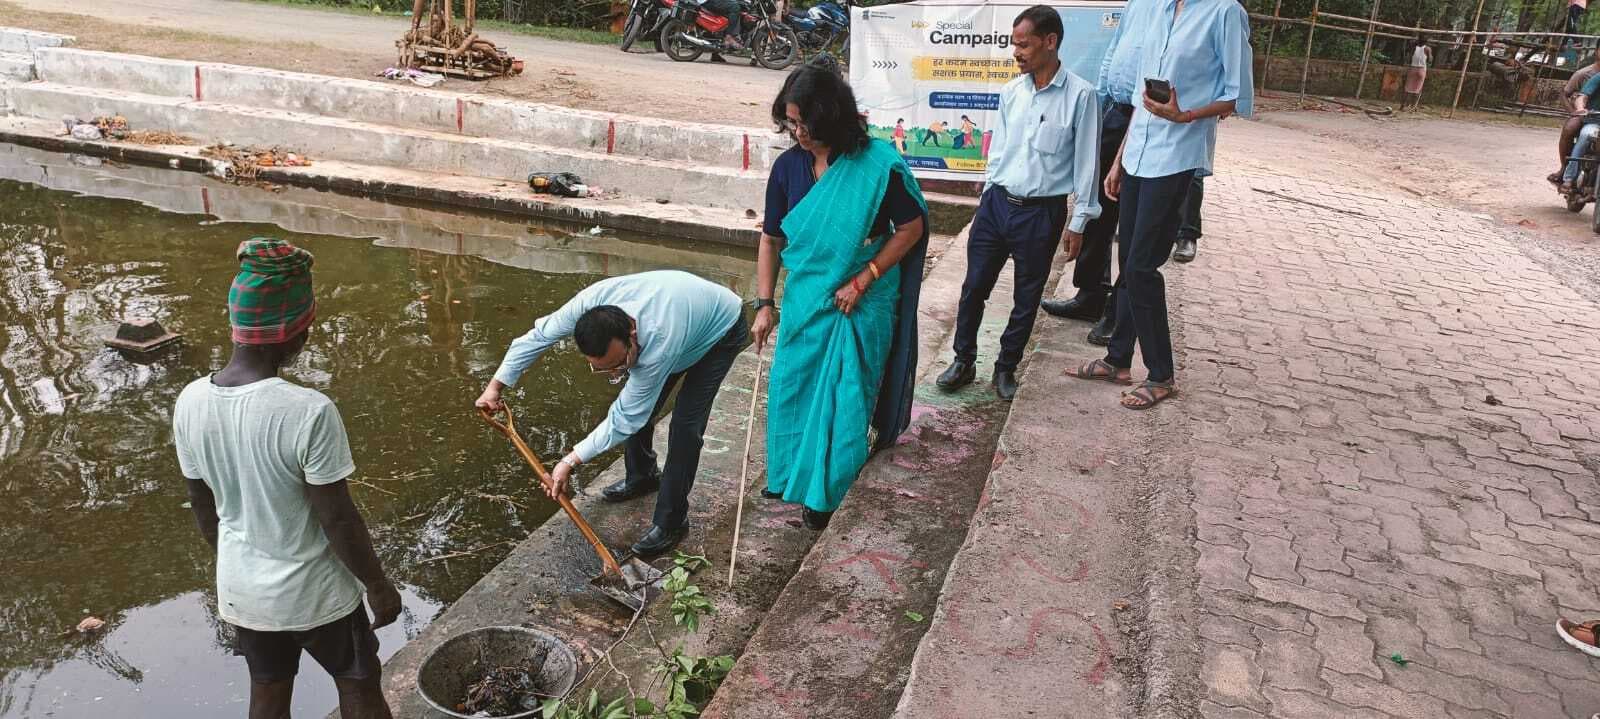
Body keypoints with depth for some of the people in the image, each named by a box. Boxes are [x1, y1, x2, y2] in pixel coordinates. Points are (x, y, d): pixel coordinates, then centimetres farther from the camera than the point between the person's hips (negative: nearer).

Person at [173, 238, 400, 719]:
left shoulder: (190, 403, -10)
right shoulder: (310, 412, -30)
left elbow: (205, 511, 3)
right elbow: (338, 521, -21)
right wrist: (378, 586, -6)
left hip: (241, 590, 5)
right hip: (316, 594, -5)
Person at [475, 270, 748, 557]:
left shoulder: (659, 346, -44)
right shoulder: (589, 303, -32)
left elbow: (625, 418, -32)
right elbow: (540, 334, -14)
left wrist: (571, 461, -31)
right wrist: (496, 385, -11)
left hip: (720, 331, -6)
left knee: (686, 424, -16)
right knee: (638, 408, 9)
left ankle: (671, 522, -3)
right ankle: (642, 477, 36)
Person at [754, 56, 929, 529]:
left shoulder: (879, 164, -19)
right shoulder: (788, 166, -7)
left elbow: (910, 229, -10)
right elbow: (771, 239, 2)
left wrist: (862, 281, -15)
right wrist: (764, 304, -1)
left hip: (862, 302, -4)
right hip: (804, 297, 4)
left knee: (845, 396, 3)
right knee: (791, 387, 12)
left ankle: (826, 489, 21)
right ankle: (790, 471, 36)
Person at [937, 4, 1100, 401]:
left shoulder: (1080, 95, -10)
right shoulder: (1011, 91, 3)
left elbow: (1086, 162, -7)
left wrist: (1078, 221, -6)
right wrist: (988, 197, 14)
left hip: (1041, 212, -4)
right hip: (997, 202, 4)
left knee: (1026, 298, 9)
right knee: (974, 287, 7)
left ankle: (1006, 367, 26)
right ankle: (964, 361, 23)